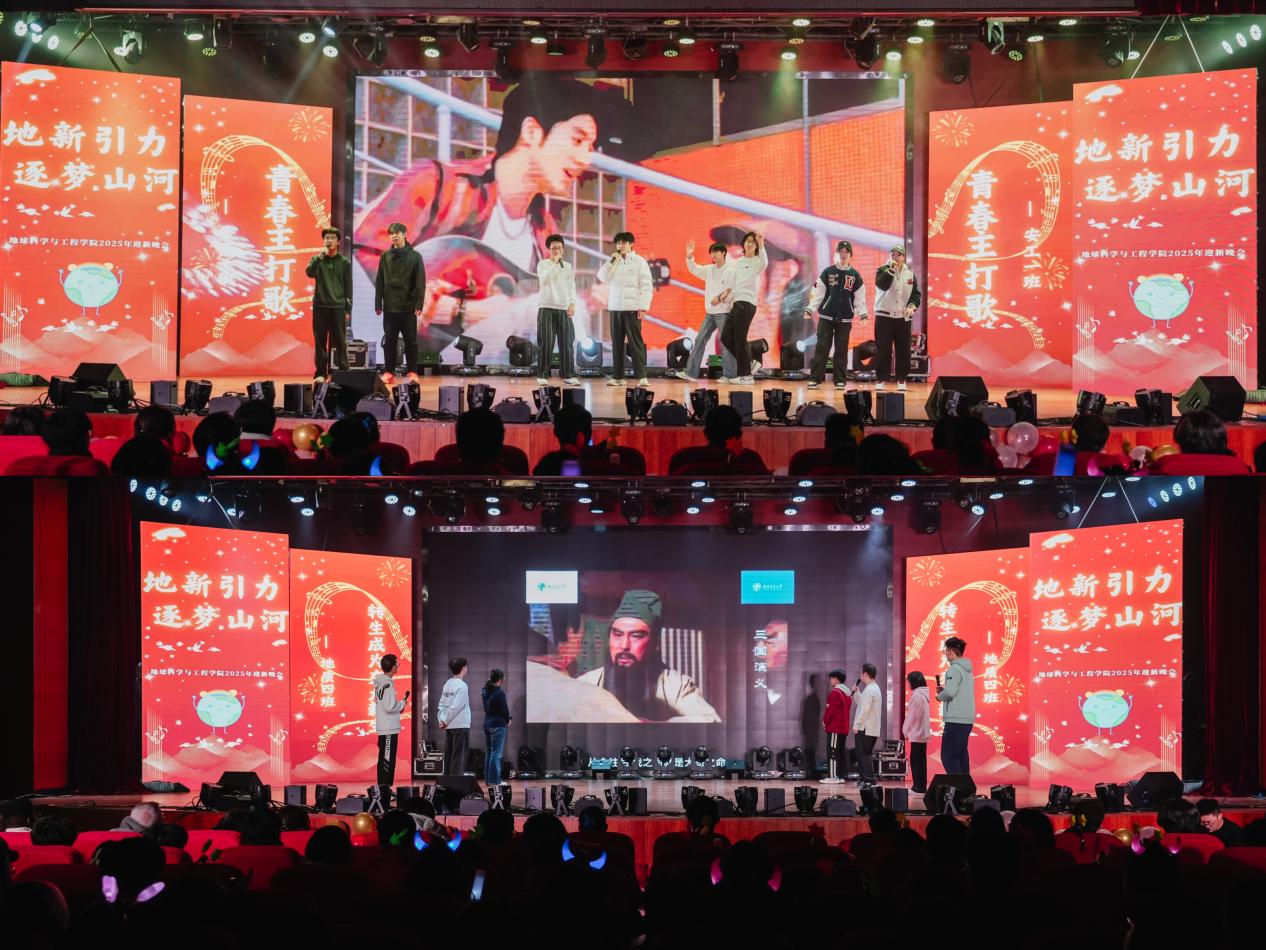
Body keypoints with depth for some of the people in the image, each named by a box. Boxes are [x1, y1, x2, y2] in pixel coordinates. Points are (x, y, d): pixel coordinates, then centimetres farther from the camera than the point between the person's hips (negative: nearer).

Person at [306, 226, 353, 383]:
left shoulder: (344, 262, 6)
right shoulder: (317, 260, 7)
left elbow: (348, 287, 5)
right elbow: (310, 273, -13)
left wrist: (348, 309, 0)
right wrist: (321, 256, -22)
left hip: (338, 308, -1)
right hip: (320, 307, 1)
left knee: (340, 342, -1)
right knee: (320, 342, 2)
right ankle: (321, 374, 6)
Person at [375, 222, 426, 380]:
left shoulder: (415, 256, 1)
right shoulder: (385, 256, 7)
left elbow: (420, 282, -2)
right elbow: (379, 282, 7)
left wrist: (419, 304, -10)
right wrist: (378, 304, 2)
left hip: (408, 307, -2)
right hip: (390, 307, 2)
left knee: (411, 341, 2)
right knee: (389, 341, 4)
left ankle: (412, 372, 7)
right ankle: (388, 371, 8)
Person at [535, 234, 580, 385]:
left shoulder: (568, 267, 13)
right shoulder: (543, 264, 4)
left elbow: (571, 287, 8)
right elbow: (545, 279, -14)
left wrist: (572, 303, -5)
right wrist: (555, 263, -13)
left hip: (564, 309, 3)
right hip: (546, 308, -3)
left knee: (567, 343, -1)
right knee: (545, 344, -6)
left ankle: (568, 375, 5)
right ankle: (542, 376, -2)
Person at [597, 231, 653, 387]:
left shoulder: (639, 261, 1)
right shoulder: (614, 262, 13)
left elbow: (646, 286, -3)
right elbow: (603, 277, 3)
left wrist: (643, 307, -11)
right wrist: (612, 261, -7)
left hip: (632, 308, -4)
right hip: (615, 308, 4)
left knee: (635, 342, -7)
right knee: (617, 343, 4)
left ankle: (642, 376, -7)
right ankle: (617, 376, 7)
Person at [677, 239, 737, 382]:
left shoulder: (730, 271, -9)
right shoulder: (709, 269, 12)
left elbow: (733, 290, -14)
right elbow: (694, 269, 17)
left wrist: (720, 298, -23)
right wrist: (689, 257, 2)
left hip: (724, 312, -7)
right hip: (710, 312, 7)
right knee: (699, 341, 5)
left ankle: (729, 375, 2)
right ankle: (691, 372, 6)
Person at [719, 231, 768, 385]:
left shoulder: (756, 262, -4)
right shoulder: (739, 262, 19)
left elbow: (764, 264, -30)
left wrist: (761, 245, -40)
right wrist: (729, 299, 20)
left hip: (747, 304, -8)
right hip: (737, 303, 8)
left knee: (740, 339, -8)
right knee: (726, 337, 6)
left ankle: (746, 375, -1)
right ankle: (749, 363, 14)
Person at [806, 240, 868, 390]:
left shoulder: (855, 275, 5)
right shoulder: (828, 272, 3)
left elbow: (860, 296, 4)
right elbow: (818, 293, 1)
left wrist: (863, 313, -5)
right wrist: (810, 309, -6)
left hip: (845, 319, 1)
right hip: (826, 317, -1)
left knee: (842, 350, 4)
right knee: (821, 348, -4)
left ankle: (840, 380, 9)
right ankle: (815, 379, -4)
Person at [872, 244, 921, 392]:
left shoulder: (909, 274, 9)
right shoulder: (883, 271, 0)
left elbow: (916, 293, 10)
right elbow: (882, 285, -20)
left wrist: (912, 306, -7)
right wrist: (891, 269, -22)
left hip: (903, 318, 3)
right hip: (884, 316, -3)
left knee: (903, 350, 2)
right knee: (883, 350, -4)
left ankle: (901, 379, 11)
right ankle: (881, 380, 3)